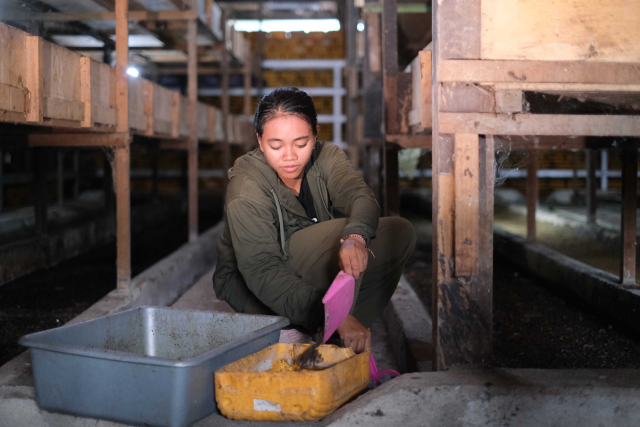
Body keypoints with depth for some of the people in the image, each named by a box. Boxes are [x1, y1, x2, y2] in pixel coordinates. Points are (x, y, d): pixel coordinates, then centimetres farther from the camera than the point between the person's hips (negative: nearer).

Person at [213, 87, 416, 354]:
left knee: (400, 232, -14)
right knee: (340, 235, -31)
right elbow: (261, 270, -36)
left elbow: (360, 196, -29)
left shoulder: (326, 158, -10)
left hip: (316, 277, 6)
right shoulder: (246, 189, -26)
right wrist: (332, 315, -50)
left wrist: (355, 237, -55)